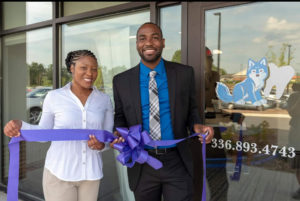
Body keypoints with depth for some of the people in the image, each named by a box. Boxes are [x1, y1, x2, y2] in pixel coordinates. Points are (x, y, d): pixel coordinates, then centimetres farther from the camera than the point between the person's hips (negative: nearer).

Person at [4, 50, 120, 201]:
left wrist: (101, 145, -17)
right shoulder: (54, 97, -6)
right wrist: (19, 125, -15)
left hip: (90, 173, 3)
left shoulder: (104, 100, -1)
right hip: (59, 173, -2)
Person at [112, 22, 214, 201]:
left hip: (177, 162, -1)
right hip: (142, 164, 2)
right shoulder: (121, 81, -2)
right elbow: (120, 117, 7)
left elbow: (191, 109, 6)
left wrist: (197, 126, -14)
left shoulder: (185, 73, -3)